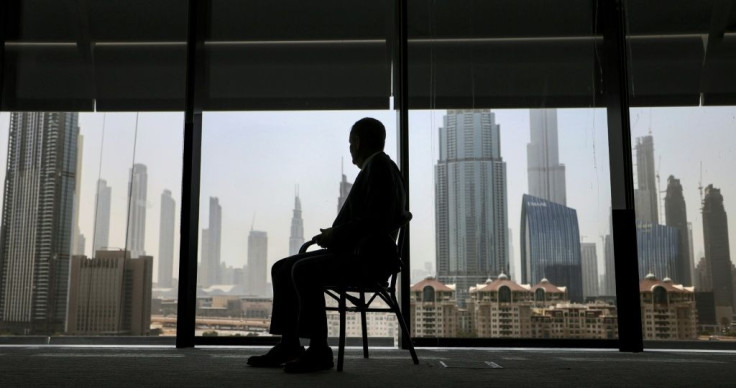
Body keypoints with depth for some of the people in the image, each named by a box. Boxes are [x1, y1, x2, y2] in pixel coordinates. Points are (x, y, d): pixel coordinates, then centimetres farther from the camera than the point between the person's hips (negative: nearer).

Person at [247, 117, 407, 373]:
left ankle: (319, 350, -20)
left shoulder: (380, 167, -9)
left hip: (369, 257, -10)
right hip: (353, 252, 10)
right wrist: (333, 235, 6)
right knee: (283, 269, 3)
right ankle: (289, 345, 2)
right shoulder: (373, 168, 21)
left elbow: (378, 220, -21)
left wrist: (336, 234, -13)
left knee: (304, 271, -29)